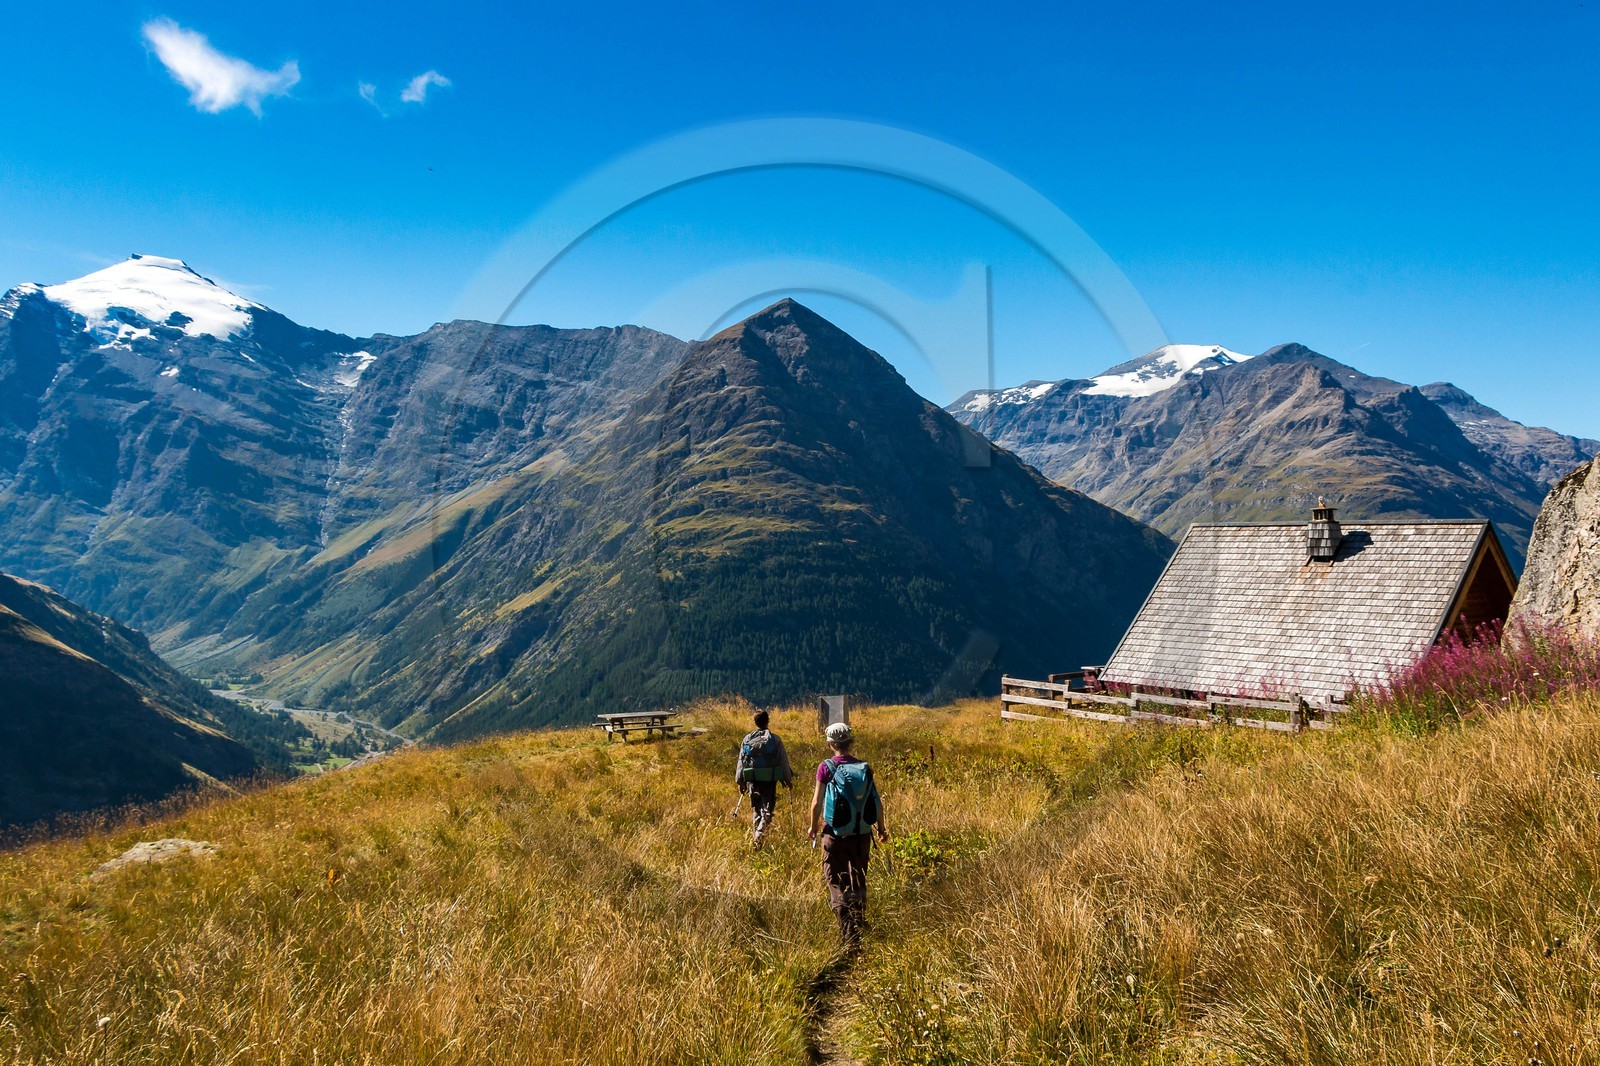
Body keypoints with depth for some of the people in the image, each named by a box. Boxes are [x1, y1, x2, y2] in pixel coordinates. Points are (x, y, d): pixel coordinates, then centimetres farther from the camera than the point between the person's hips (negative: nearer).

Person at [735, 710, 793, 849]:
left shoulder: (747, 739, 3)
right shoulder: (774, 739, -5)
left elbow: (741, 762, 7)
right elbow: (783, 761, -1)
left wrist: (740, 782, 16)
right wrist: (788, 779, 10)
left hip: (752, 780, 3)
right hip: (769, 781, -3)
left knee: (755, 808, 17)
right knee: (767, 808, 1)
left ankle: (755, 836, 20)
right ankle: (759, 834, -18)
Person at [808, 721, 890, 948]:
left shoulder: (826, 767, -9)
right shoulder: (864, 768, 0)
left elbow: (817, 802, -8)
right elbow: (876, 802, 2)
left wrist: (813, 827, 9)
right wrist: (881, 828, 18)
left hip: (835, 834, -3)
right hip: (862, 835, 3)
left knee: (837, 883, 1)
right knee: (859, 882, 21)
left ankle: (849, 937, -11)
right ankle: (860, 925, 33)